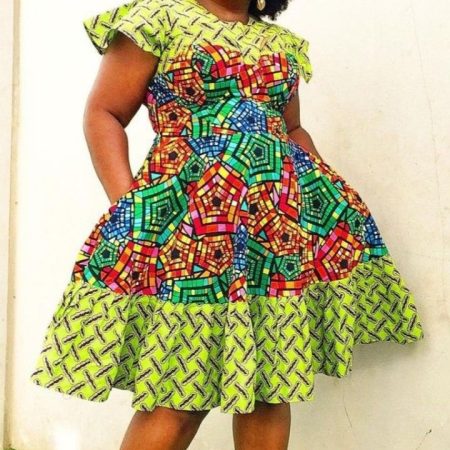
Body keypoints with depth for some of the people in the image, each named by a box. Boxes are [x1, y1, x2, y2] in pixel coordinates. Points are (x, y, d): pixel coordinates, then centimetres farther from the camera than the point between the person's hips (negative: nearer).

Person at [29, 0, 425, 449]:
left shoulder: (283, 42, 20)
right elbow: (103, 115, 0)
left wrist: (330, 190, 11)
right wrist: (128, 209, -11)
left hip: (290, 215, 6)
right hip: (190, 211, -5)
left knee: (273, 380, 5)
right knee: (178, 392, -6)